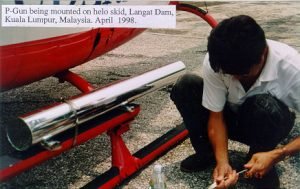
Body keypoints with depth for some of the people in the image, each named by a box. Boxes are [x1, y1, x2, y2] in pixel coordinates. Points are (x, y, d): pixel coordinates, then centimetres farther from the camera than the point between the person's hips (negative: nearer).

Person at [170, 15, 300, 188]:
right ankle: (207, 153, -4)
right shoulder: (214, 62, -27)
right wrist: (222, 162, -31)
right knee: (186, 85, -22)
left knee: (264, 105, -38)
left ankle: (263, 167, -10)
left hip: (273, 122, -2)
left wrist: (276, 155, -38)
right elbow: (216, 116, -19)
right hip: (235, 119, 2)